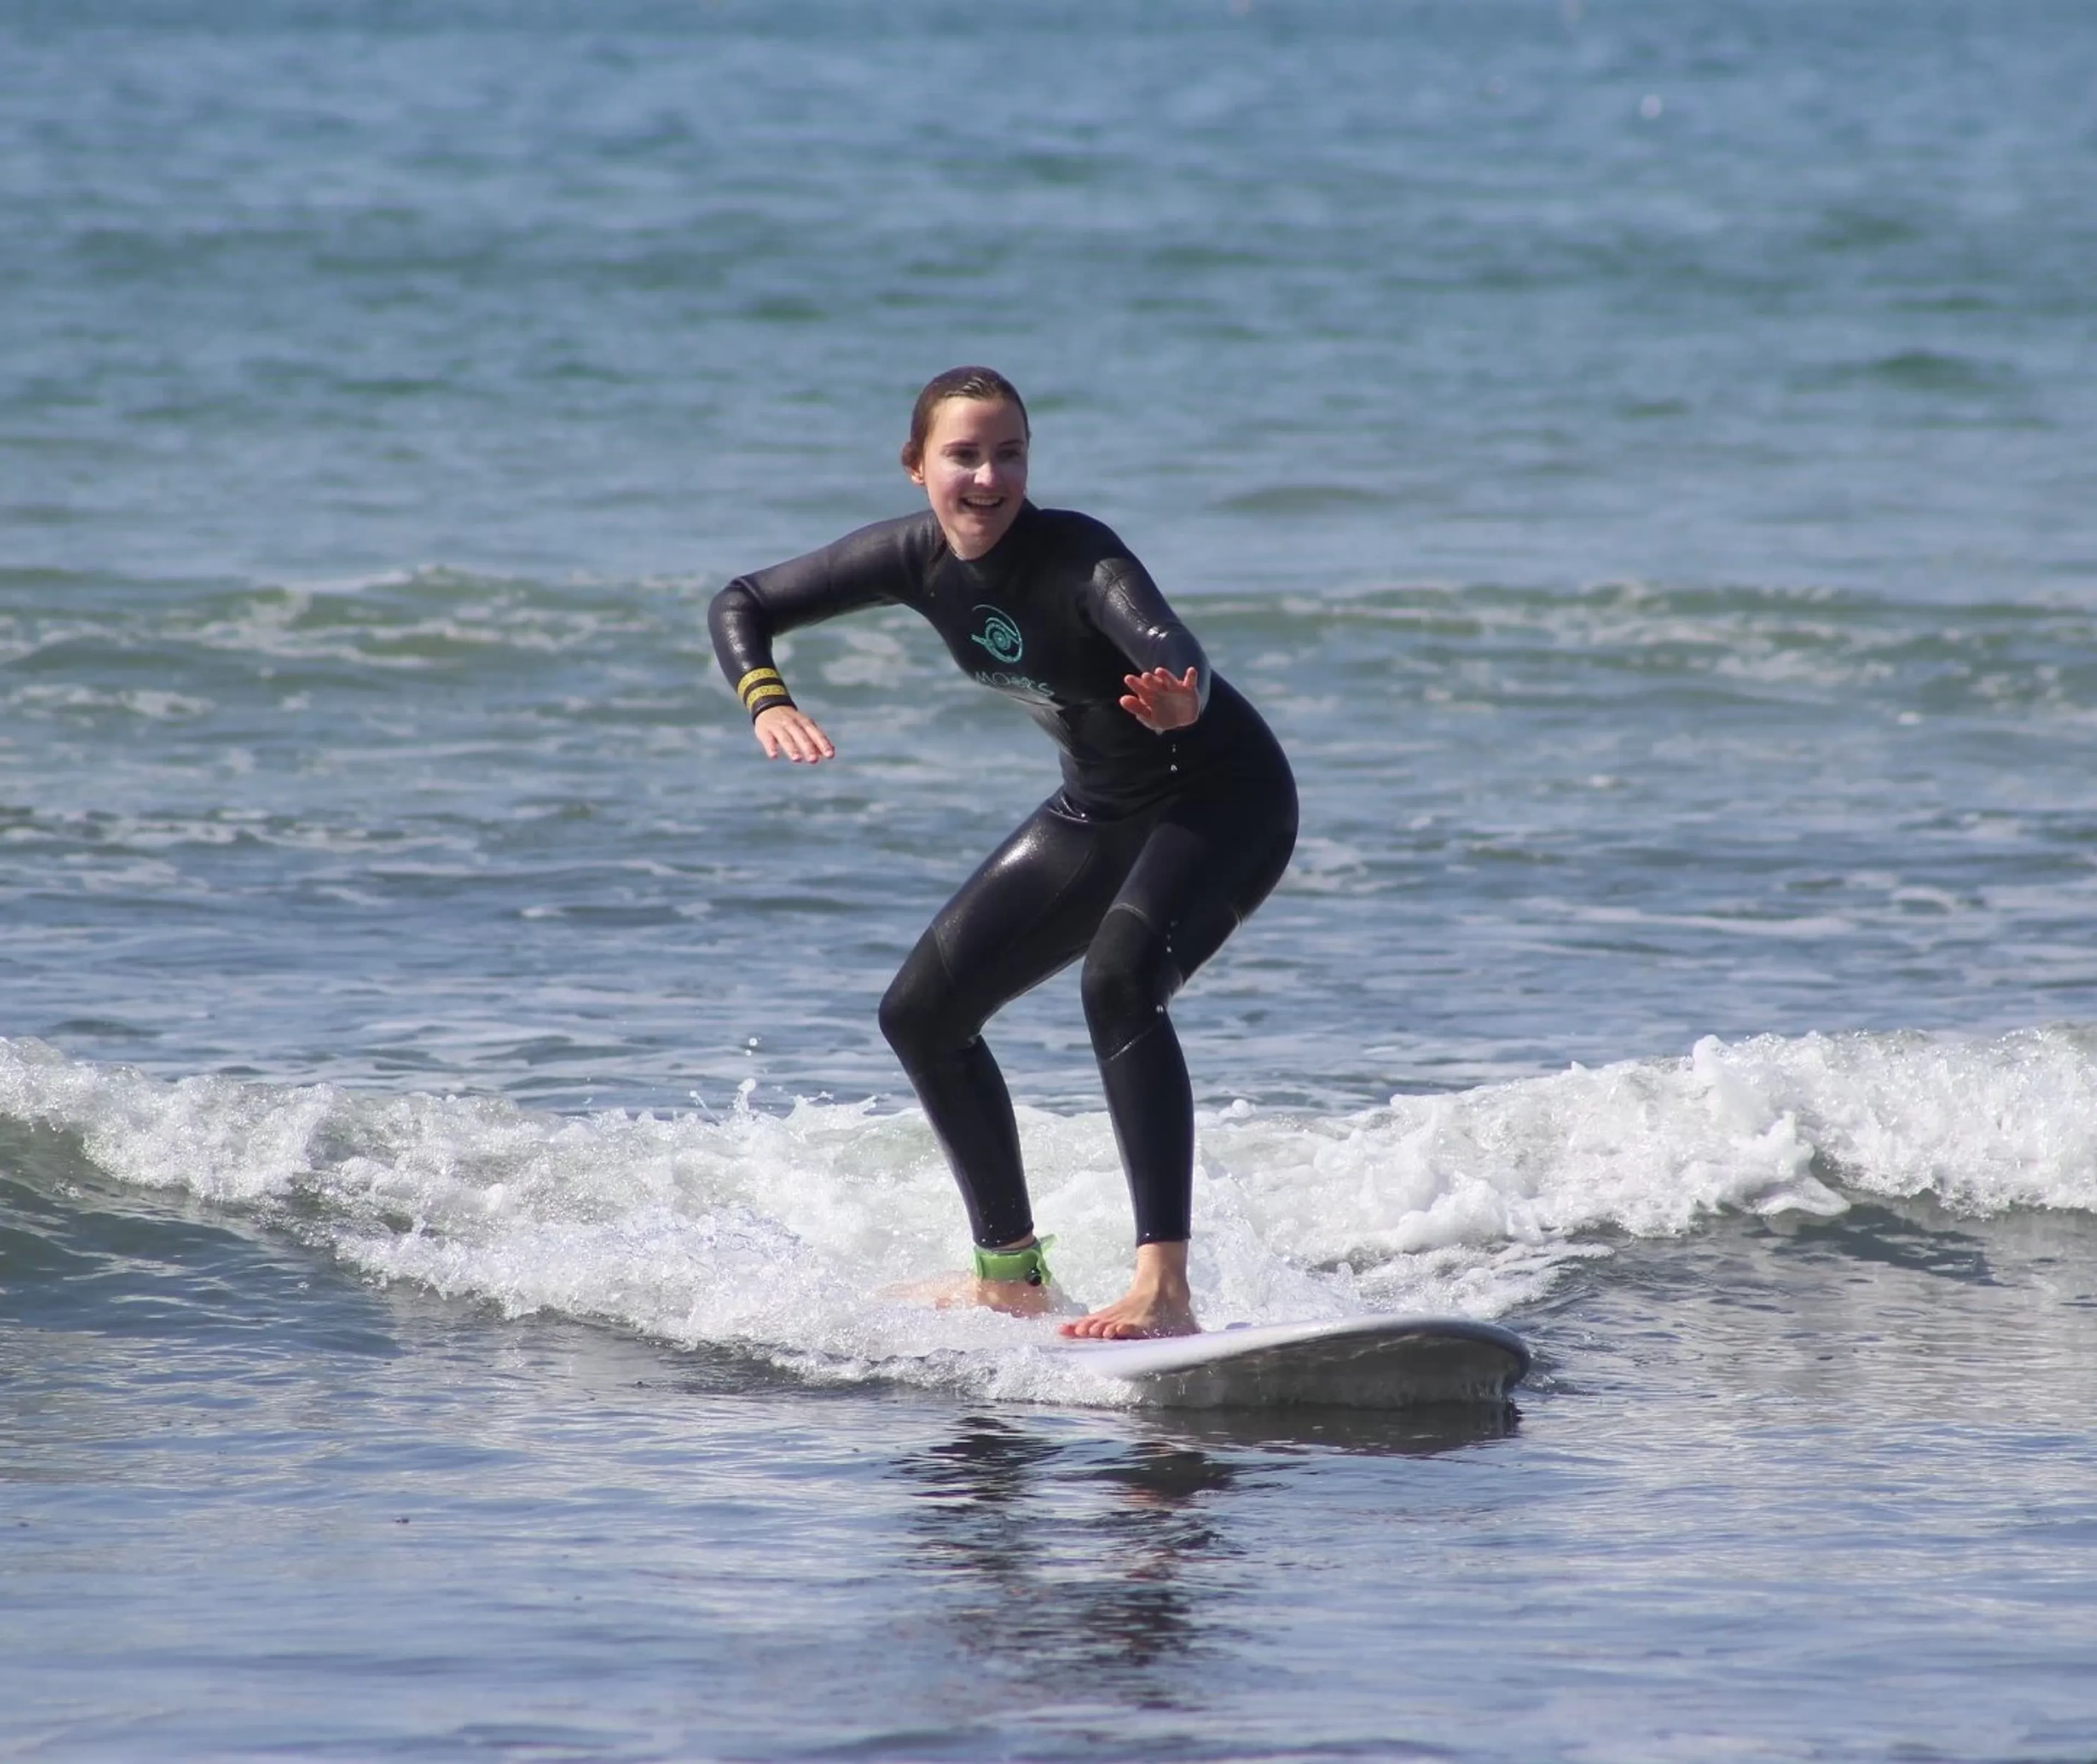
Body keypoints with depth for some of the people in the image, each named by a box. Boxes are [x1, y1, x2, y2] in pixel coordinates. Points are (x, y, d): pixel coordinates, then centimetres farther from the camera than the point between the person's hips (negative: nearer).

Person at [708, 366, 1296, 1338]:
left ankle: (1164, 1290, -40)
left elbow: (1164, 641, -49)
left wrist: (1180, 696, -73)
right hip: (1099, 810, 8)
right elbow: (742, 603, 0)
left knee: (1119, 977, -35)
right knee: (922, 1012, 9)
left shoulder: (1076, 558, -29)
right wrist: (766, 703, -20)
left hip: (1224, 798, -8)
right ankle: (1012, 1276, 25)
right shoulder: (917, 557, -10)